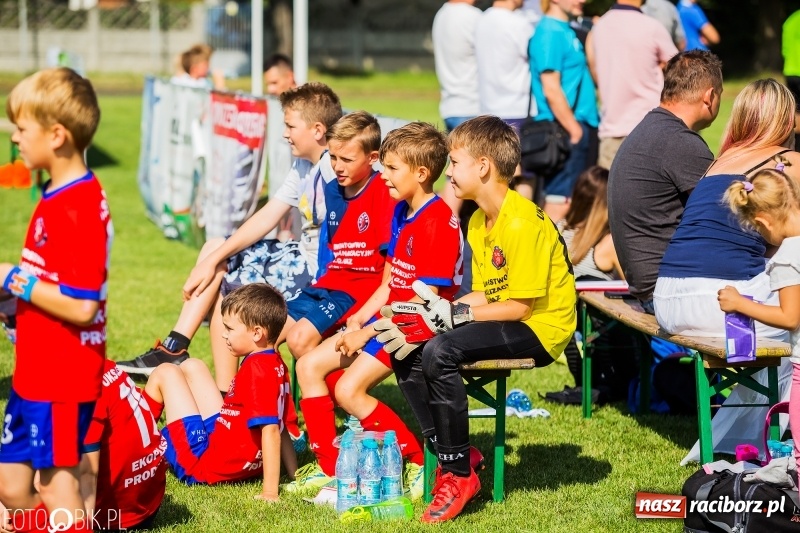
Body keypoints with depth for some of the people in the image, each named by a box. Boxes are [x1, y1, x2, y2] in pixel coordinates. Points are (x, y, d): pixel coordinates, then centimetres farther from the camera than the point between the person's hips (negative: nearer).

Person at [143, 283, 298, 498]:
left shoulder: (256, 369, -25)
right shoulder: (276, 365, 2)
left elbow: (271, 429, -31)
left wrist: (270, 490, -32)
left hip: (201, 463, -10)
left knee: (165, 373, 2)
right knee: (191, 367, 21)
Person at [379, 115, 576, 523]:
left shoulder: (522, 223, -20)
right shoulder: (479, 222, 10)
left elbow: (520, 306, -22)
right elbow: (486, 293, 13)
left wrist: (454, 315, -20)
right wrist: (442, 307, -4)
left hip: (541, 327, -10)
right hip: (504, 319, 10)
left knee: (440, 351, -29)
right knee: (405, 350, -1)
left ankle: (460, 473, -17)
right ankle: (450, 454, 5)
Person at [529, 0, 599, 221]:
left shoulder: (565, 30, 15)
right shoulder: (550, 32, -13)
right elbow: (550, 88, -19)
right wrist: (575, 131, -17)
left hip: (574, 128, 10)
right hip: (565, 131, -10)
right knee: (560, 202, -8)